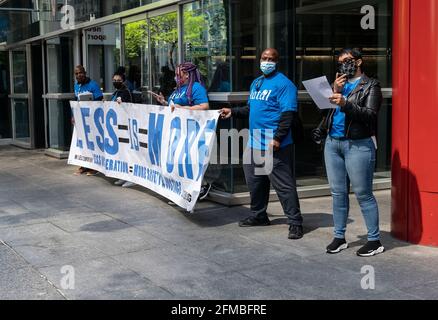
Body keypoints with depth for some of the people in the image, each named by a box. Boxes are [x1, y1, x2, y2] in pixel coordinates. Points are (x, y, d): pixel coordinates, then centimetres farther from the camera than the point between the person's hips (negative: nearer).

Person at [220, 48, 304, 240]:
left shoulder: (283, 84, -9)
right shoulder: (256, 83, 19)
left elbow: (287, 114, -17)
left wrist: (277, 138, -23)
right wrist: (233, 112, 15)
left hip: (275, 145, -9)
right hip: (255, 143, 9)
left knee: (284, 185, -6)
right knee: (255, 181, 17)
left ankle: (295, 222, 1)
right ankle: (258, 216, 33)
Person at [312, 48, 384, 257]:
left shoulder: (370, 86, 1)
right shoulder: (339, 83, 18)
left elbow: (370, 116, -13)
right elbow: (326, 111, 11)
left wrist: (345, 104, -24)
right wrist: (335, 92, -3)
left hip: (358, 145, -6)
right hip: (333, 143, 6)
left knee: (363, 194, -4)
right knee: (338, 193, 9)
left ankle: (375, 241, 4)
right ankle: (339, 237, 18)